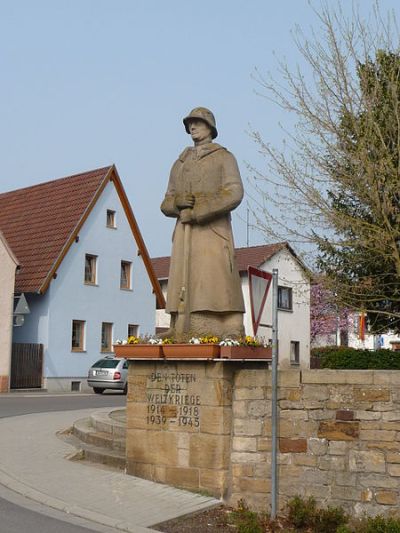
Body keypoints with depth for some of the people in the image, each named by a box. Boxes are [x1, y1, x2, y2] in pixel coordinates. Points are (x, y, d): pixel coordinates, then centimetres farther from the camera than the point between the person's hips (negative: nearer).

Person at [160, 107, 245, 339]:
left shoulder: (224, 157, 7)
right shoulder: (180, 164, 24)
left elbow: (234, 195, -9)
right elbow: (166, 205, 21)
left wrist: (197, 212, -14)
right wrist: (178, 201, -5)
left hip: (213, 230, -5)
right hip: (184, 232, 5)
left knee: (216, 281, -14)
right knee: (183, 283, -2)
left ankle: (231, 332, -15)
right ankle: (181, 332, -2)